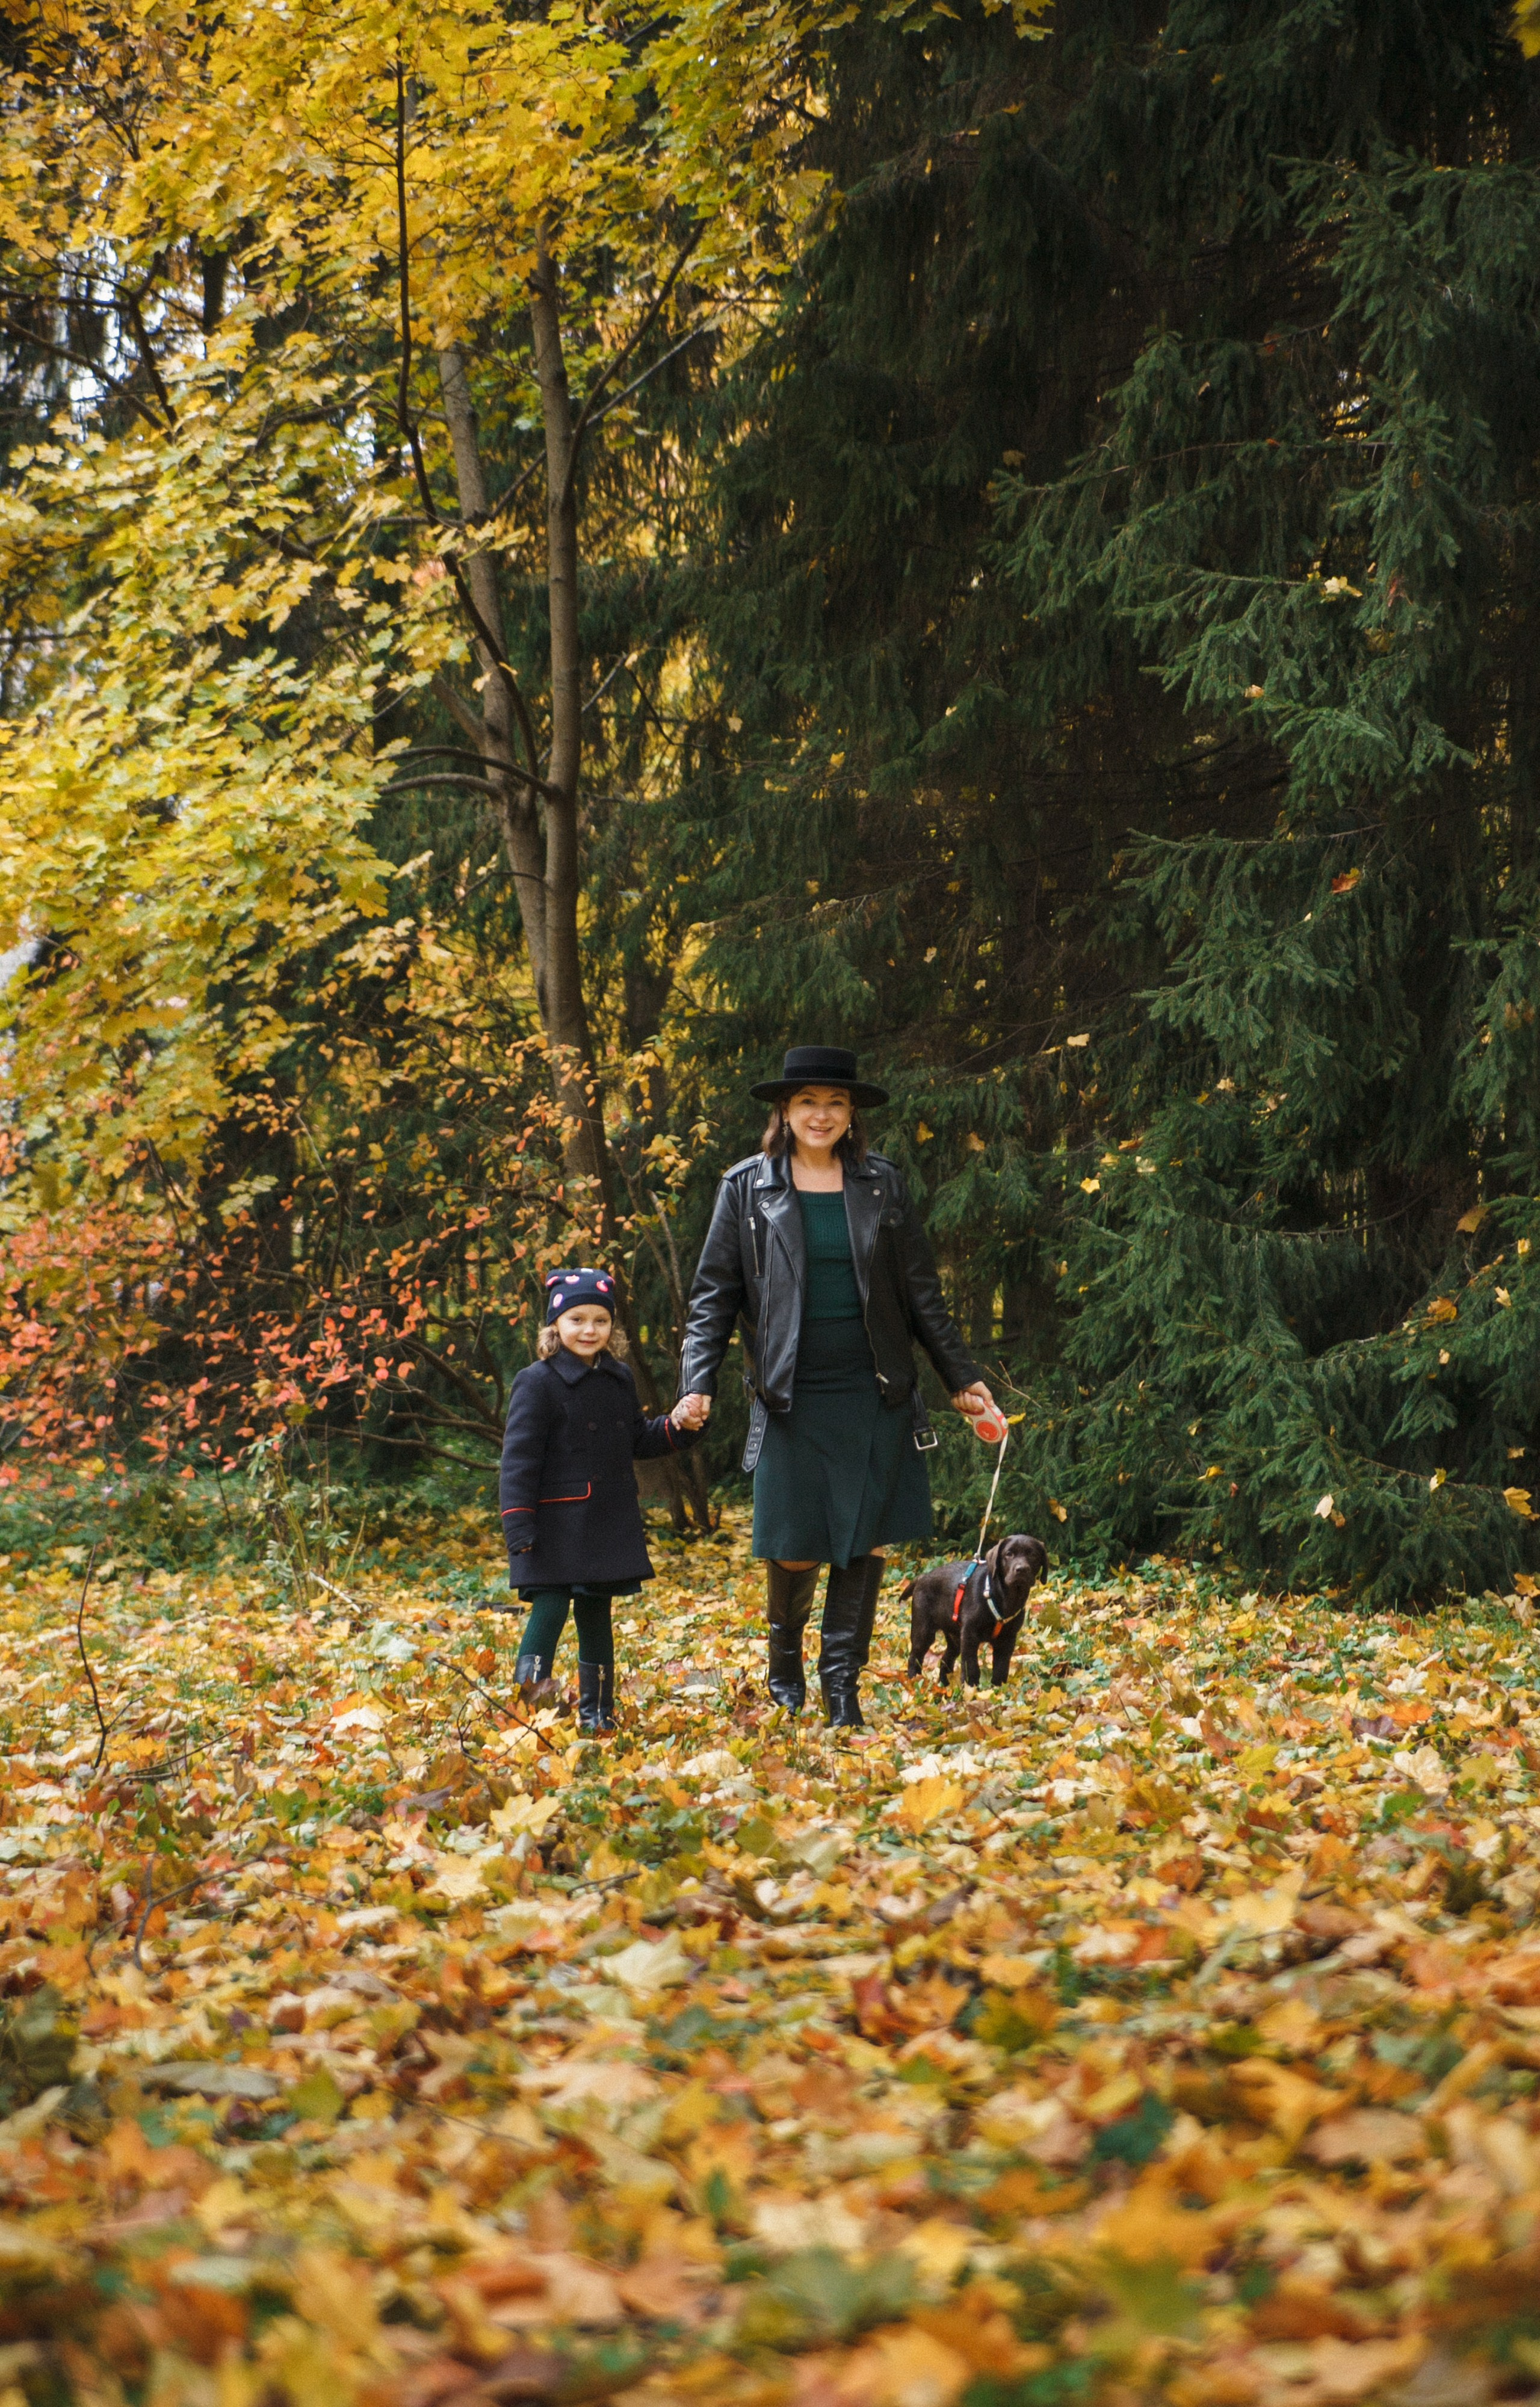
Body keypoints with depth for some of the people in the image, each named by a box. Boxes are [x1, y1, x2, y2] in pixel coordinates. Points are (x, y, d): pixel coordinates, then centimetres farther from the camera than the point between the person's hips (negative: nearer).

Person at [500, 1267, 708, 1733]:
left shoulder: (619, 1381, 11)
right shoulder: (537, 1383, -9)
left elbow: (637, 1443, 21)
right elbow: (519, 1459, -11)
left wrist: (678, 1425, 3)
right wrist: (520, 1530, -17)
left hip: (609, 1526, 6)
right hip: (556, 1527, -6)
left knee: (596, 1614, 13)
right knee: (549, 1611, -11)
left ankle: (597, 1713, 21)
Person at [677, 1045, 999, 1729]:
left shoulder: (881, 1184, 6)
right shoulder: (747, 1187, 1)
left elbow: (921, 1292, 11)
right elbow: (714, 1294, 2)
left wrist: (962, 1378, 11)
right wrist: (698, 1384, -9)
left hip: (876, 1396, 2)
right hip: (792, 1397, -2)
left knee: (869, 1543, 0)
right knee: (796, 1549, 0)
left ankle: (842, 1679, 13)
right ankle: (785, 1659, 27)